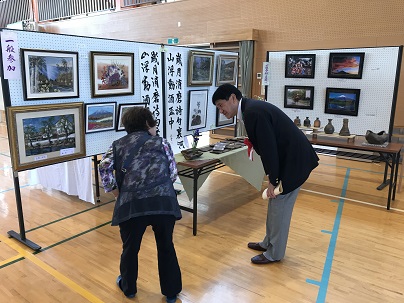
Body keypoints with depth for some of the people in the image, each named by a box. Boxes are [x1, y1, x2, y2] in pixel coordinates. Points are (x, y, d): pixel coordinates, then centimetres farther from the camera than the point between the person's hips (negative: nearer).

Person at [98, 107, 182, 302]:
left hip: (132, 204, 1)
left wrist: (115, 191, 11)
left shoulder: (118, 145, 15)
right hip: (164, 202, 0)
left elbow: (104, 168, 0)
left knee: (130, 248, 23)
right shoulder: (161, 142, 13)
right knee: (166, 247, 19)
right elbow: (173, 174, 10)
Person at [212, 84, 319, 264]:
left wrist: (272, 181, -17)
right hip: (287, 158, 10)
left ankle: (274, 253, 19)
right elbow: (266, 146, 11)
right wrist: (270, 175, 8)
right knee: (274, 204, 19)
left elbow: (269, 148, -24)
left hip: (293, 160, -10)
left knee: (279, 207, 3)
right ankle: (269, 243, 36)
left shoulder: (253, 112, -22)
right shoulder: (251, 109, 8)